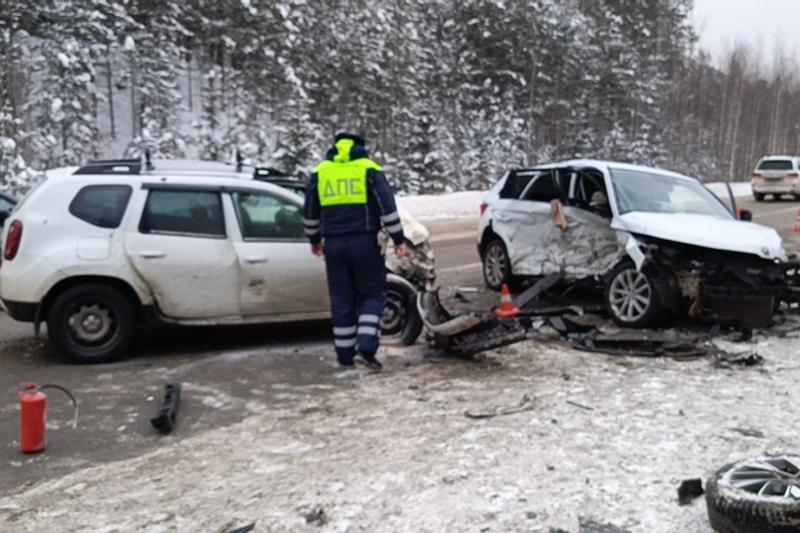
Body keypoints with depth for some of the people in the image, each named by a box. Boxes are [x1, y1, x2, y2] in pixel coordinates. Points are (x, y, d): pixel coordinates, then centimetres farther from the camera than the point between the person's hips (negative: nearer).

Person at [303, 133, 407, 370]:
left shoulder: (319, 172, 11)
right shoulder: (370, 170, 0)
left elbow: (310, 213, 16)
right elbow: (388, 208, -5)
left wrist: (314, 240, 29)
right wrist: (399, 240, -1)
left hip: (334, 244, 3)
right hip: (365, 243, -3)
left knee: (341, 300, 9)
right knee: (372, 296, 7)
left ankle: (345, 355, 14)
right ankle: (365, 348, -7)